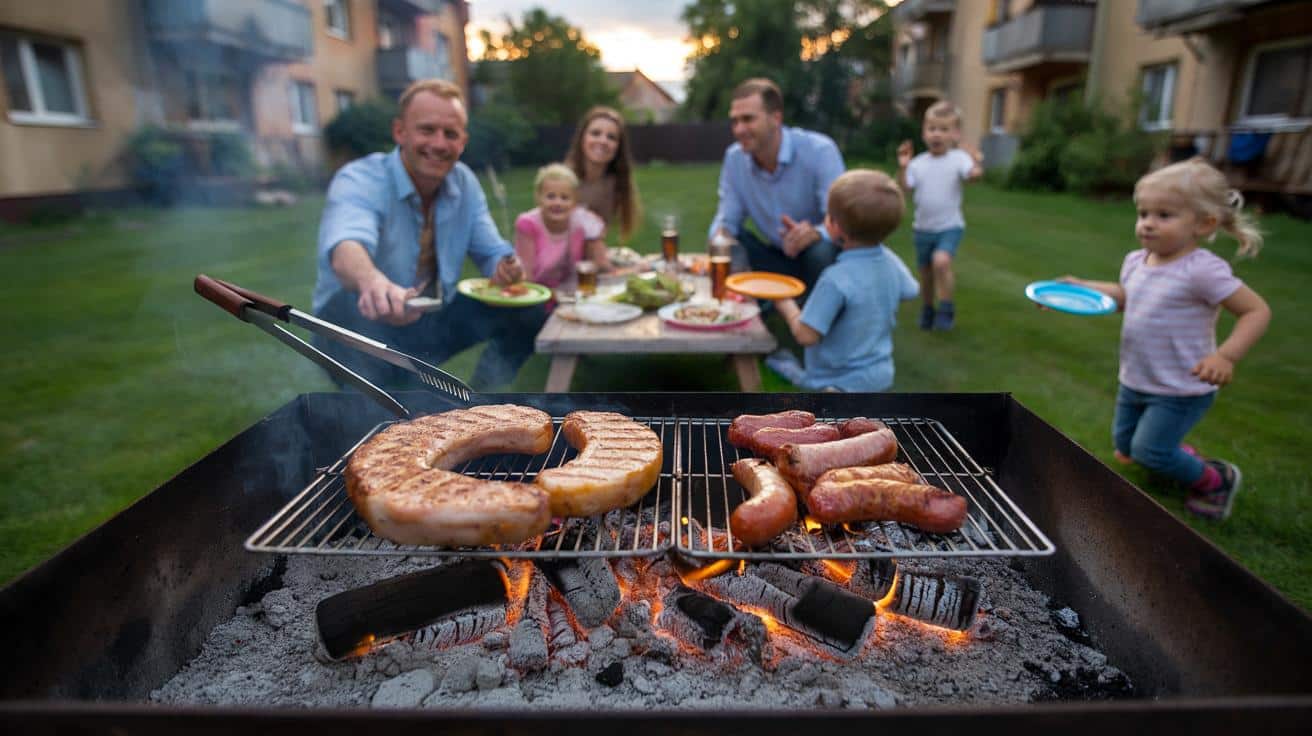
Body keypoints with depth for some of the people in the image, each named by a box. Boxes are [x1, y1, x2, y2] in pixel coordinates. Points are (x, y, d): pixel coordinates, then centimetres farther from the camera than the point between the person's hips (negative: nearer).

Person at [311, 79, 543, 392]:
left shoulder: (465, 182, -2)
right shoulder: (358, 181, -20)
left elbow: (491, 252, 2)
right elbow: (346, 246, -42)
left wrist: (507, 268, -24)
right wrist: (372, 282, -67)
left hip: (433, 325, 5)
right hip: (368, 326, -5)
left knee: (528, 310, -9)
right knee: (349, 308, -38)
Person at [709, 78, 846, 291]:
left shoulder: (820, 151, -19)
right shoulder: (734, 158, -5)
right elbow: (727, 221, -1)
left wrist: (815, 233, -48)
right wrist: (720, 236, -26)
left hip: (826, 259, -3)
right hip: (778, 261, 3)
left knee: (822, 251, -35)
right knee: (728, 242, -20)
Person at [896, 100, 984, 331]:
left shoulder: (959, 158, -9)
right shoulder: (918, 163, 1)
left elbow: (974, 174, -25)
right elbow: (904, 189, -5)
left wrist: (978, 163, -44)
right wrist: (902, 168, -19)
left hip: (950, 227, -4)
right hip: (923, 228, 4)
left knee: (941, 261, -29)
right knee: (926, 272, 15)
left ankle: (946, 308, -11)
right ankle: (927, 311, 37)